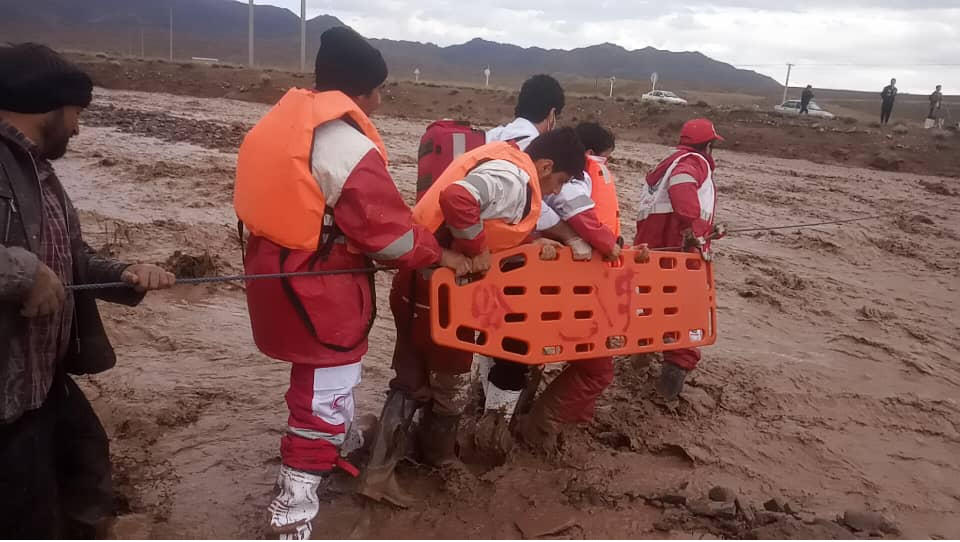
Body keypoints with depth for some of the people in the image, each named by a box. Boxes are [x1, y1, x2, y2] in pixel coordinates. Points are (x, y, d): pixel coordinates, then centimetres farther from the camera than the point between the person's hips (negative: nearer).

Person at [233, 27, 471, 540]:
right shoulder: (350, 149, -23)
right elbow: (388, 229, -18)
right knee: (322, 392, 4)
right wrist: (440, 255, -2)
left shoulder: (286, 120, 5)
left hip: (277, 271, 9)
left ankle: (342, 442, 52)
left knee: (327, 374, 29)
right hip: (318, 288, -9)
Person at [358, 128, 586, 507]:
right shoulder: (511, 176, -18)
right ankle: (439, 458, 36)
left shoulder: (511, 172, 13)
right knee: (449, 383, 13)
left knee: (414, 378, 16)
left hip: (432, 285, 10)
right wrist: (477, 250, -25)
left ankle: (379, 474, 18)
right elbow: (456, 197, -36)